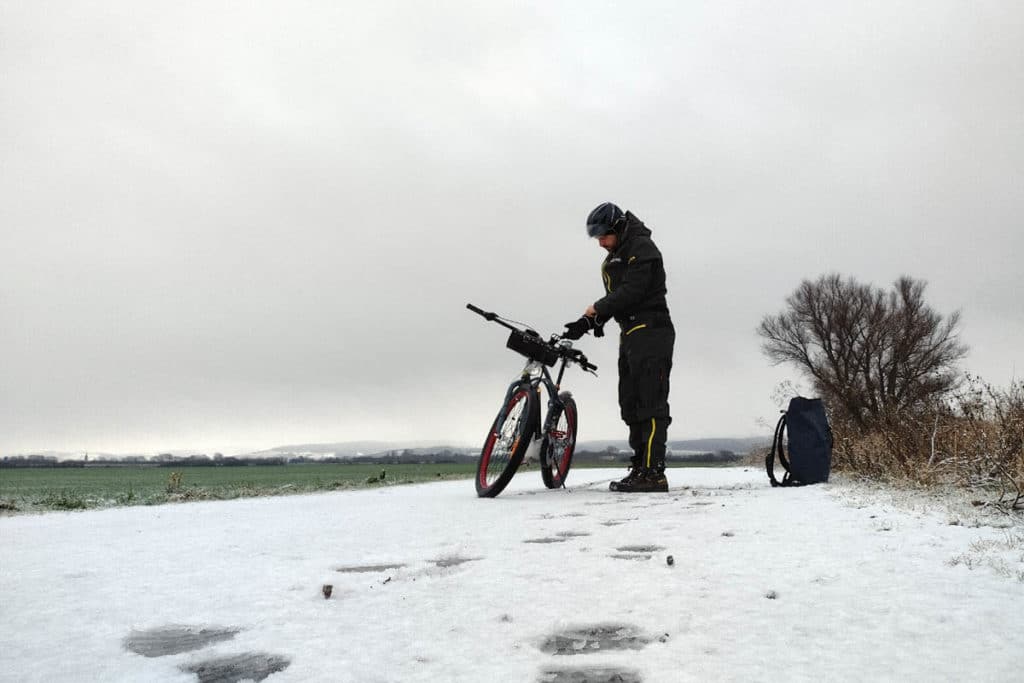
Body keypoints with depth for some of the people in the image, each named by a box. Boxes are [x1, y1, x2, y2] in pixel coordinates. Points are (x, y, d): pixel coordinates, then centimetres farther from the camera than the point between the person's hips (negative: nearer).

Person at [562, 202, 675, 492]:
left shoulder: (642, 248, -8)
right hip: (630, 335, 10)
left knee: (651, 403, -12)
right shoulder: (614, 258, 22)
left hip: (651, 331, -10)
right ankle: (639, 467, 14)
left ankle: (653, 472, -13)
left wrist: (597, 308, -11)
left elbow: (632, 291, -19)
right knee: (630, 403, 9)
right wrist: (587, 322, 6)